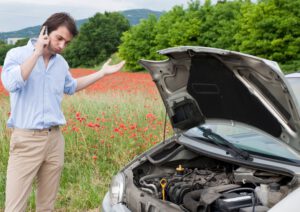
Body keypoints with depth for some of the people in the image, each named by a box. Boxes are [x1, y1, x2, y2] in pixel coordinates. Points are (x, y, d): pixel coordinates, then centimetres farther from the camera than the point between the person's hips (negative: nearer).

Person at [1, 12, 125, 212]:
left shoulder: (61, 63, 11)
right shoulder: (17, 54, -5)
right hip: (26, 140, -5)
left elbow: (71, 87, 30)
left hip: (55, 139, 6)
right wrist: (37, 53, -19)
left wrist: (103, 73, 27)